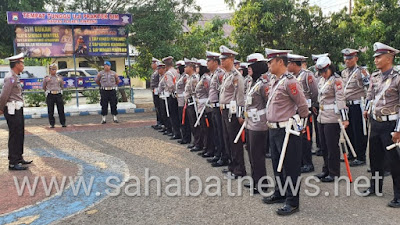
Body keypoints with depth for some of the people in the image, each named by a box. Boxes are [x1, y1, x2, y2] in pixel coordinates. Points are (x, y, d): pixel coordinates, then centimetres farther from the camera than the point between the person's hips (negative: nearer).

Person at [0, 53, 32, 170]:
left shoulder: (15, 77, 15)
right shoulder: (10, 78, -16)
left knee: (20, 134, 17)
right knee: (14, 135, -5)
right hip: (12, 110, -10)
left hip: (17, 109, 10)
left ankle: (19, 158, 28)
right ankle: (13, 163, 2)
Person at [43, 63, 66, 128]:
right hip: (50, 95, -2)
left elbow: (62, 86, 24)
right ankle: (52, 124, 8)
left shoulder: (59, 77, 10)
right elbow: (44, 87, 16)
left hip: (58, 94, 2)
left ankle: (63, 123, 7)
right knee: (50, 111, 0)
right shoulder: (46, 78, 4)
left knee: (61, 109, 0)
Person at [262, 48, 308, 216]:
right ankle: (280, 194, 34)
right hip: (273, 129, 10)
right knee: (277, 164, 19)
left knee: (290, 166, 1)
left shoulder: (289, 82, -16)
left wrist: (299, 123, -2)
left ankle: (292, 202, 12)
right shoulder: (274, 82, 12)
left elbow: (303, 105, -13)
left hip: (286, 130, -9)